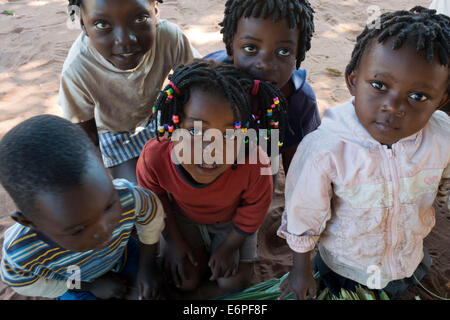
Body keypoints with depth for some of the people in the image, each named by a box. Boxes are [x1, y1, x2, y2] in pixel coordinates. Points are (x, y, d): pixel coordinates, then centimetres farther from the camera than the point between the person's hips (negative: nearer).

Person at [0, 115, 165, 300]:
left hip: (122, 253, 1)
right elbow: (21, 283, -14)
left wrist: (148, 264, -8)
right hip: (76, 284, 0)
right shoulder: (20, 253, -39)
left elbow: (151, 215, -14)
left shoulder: (127, 198, -40)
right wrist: (90, 286, -14)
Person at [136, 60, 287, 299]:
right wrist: (174, 242, -3)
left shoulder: (254, 166, -42)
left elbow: (252, 211, -18)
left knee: (235, 281, -3)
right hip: (183, 216, 1)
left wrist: (229, 247, -6)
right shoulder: (154, 158, -38)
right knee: (184, 280, -1)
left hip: (231, 219, 0)